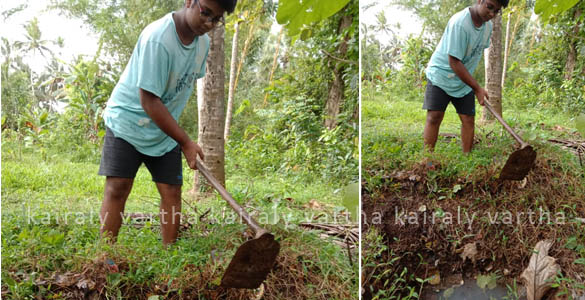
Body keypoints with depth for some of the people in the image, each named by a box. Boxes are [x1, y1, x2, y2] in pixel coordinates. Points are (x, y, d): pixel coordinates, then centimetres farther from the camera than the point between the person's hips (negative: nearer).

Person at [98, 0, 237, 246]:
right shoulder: (157, 38, -27)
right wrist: (186, 142, -23)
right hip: (127, 122, -6)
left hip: (164, 130, 6)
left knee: (172, 191, -1)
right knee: (117, 188, -14)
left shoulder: (203, 42, -3)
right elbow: (148, 100, -27)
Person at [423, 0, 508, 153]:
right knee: (434, 116, -16)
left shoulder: (488, 26, -2)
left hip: (464, 80, 7)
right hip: (440, 75, -7)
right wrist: (477, 88, -22)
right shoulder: (459, 22, -26)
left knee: (469, 119, -1)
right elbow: (454, 62, -27)